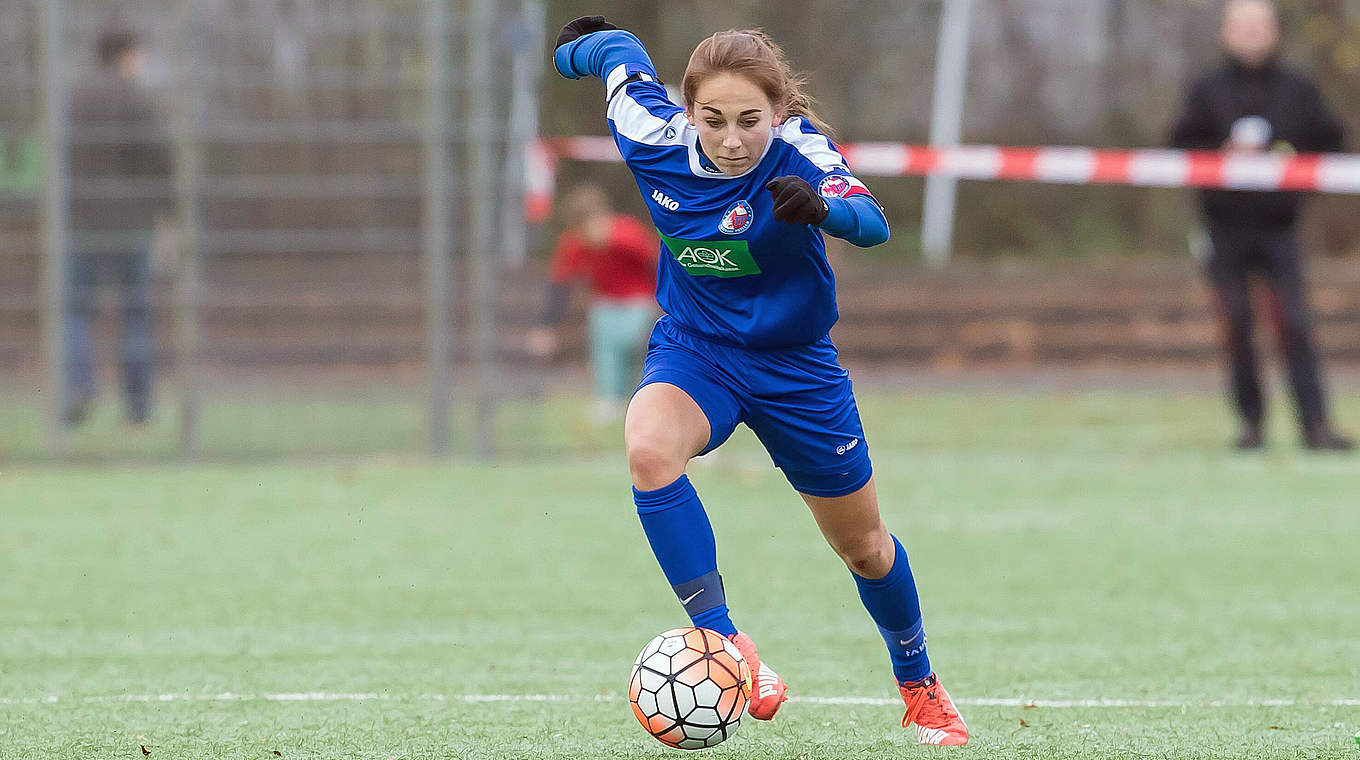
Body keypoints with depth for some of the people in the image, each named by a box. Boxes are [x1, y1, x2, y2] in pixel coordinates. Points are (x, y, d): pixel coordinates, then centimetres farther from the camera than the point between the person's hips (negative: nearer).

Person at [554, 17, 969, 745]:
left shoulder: (799, 152, -27)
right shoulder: (654, 139, -20)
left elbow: (871, 223, -47)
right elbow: (621, 51, 0)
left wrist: (824, 207, -69)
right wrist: (576, 47, 22)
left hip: (793, 364, -1)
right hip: (693, 350, 1)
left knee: (862, 546, 14)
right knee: (649, 445, -34)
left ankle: (919, 685, 41)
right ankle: (721, 639, -29)